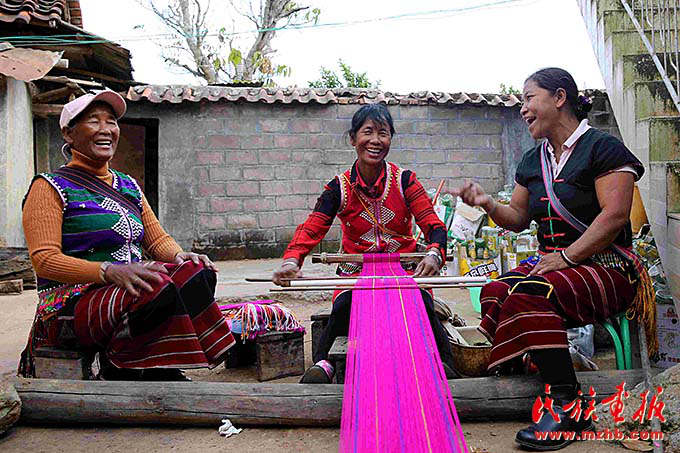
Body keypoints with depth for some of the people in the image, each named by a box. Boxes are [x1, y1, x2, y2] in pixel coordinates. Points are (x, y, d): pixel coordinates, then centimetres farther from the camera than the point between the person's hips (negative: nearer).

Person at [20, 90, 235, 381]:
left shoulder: (128, 186, 19)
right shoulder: (50, 187, 0)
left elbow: (157, 238, 17)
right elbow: (44, 259, -11)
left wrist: (179, 256, -9)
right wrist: (110, 271, -27)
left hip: (127, 289, 7)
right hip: (70, 306, -6)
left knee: (197, 271, -21)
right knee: (158, 289, -34)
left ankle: (124, 371, -18)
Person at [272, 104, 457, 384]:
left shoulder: (405, 180, -2)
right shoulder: (340, 188, -2)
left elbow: (432, 224, -10)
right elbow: (311, 228, -12)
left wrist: (434, 253, -34)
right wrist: (292, 260, -34)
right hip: (356, 270, 0)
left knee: (421, 305, -31)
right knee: (344, 306, -32)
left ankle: (443, 366, -10)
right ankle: (322, 363, -10)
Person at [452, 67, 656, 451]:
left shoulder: (603, 147, -4)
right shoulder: (533, 160, 18)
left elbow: (614, 215, -14)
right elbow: (518, 218, 19)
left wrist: (566, 256, -20)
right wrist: (489, 204, -1)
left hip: (607, 268, -6)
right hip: (556, 263, 6)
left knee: (530, 292, -33)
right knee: (496, 291, -24)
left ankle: (569, 407, -27)